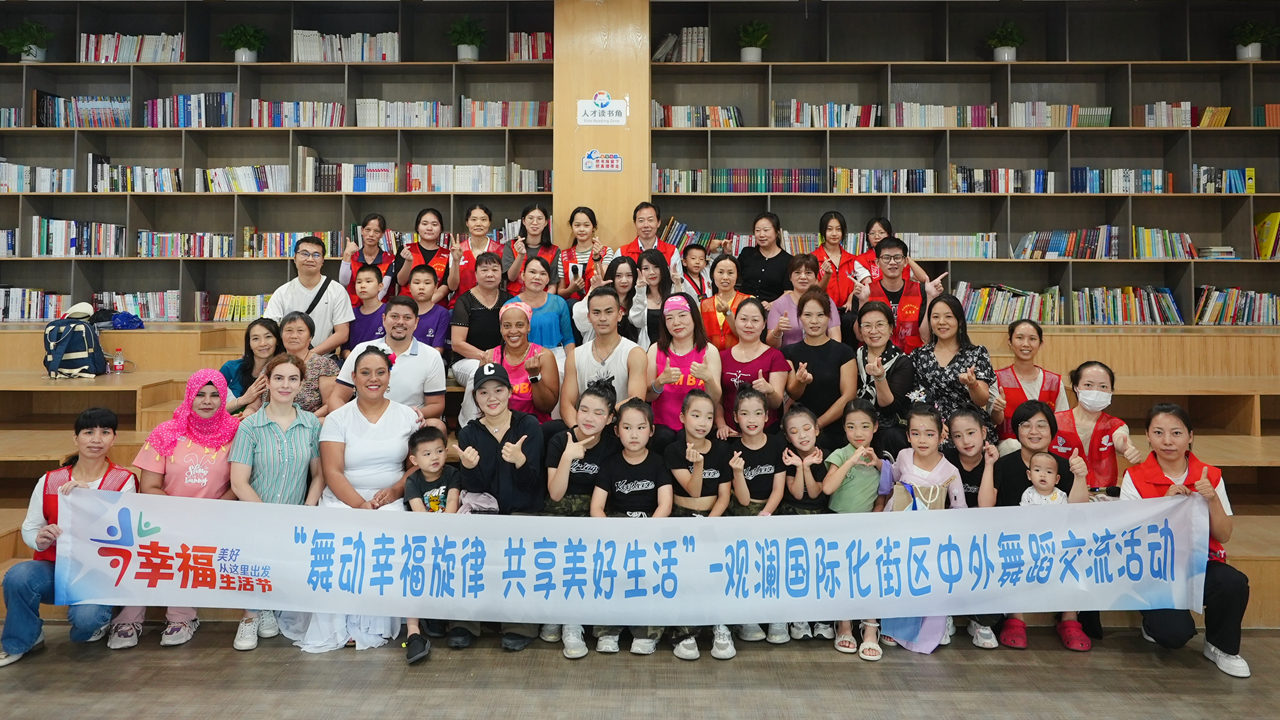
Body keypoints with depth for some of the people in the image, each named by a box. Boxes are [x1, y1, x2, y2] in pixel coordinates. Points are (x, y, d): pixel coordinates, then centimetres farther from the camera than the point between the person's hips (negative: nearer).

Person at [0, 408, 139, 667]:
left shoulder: (123, 481, -3)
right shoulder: (49, 481, 3)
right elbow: (29, 528, 6)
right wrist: (40, 538, -19)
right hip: (53, 567, 3)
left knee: (87, 617, -31)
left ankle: (96, 625, 11)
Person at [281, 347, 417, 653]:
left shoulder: (407, 416, 10)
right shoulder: (338, 419, 6)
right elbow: (333, 472, -3)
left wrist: (395, 490, -12)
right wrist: (361, 505, -17)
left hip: (390, 501, 0)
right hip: (343, 500, 0)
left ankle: (372, 624, -16)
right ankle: (339, 624, -14)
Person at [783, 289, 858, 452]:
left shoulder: (844, 352, 3)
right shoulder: (789, 352, 10)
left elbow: (848, 396, -3)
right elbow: (792, 394, 1)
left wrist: (818, 424, -10)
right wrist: (800, 381, -22)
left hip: (834, 434, -1)